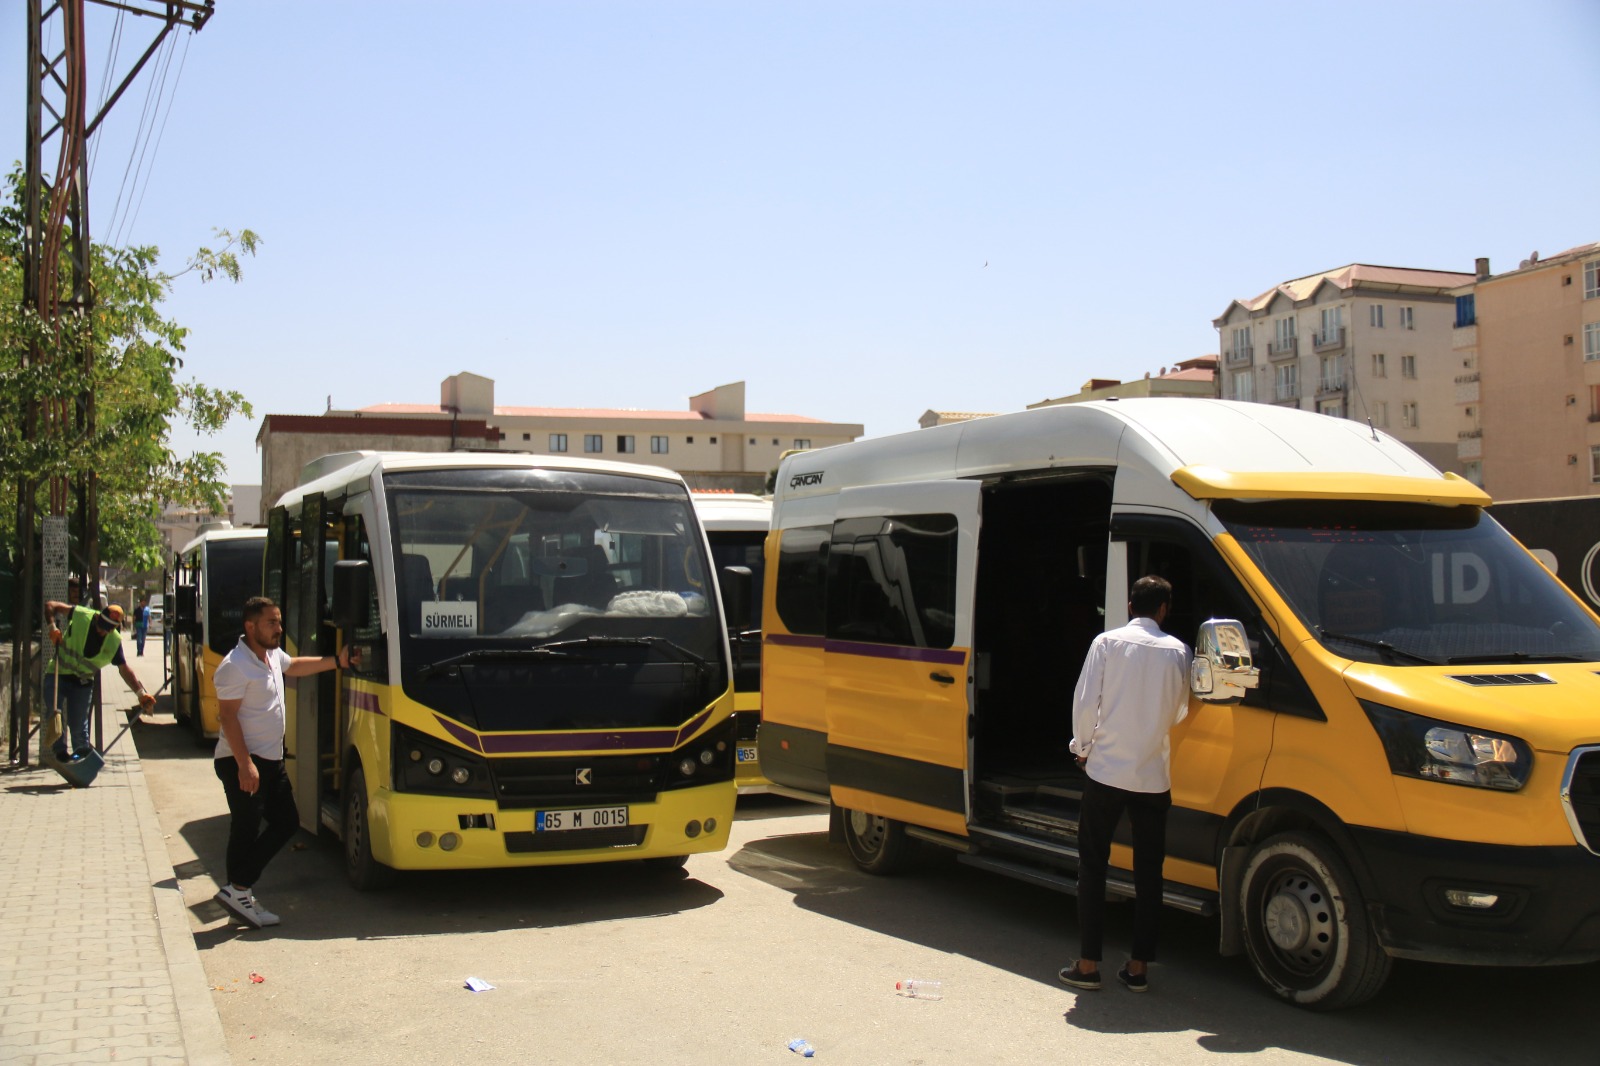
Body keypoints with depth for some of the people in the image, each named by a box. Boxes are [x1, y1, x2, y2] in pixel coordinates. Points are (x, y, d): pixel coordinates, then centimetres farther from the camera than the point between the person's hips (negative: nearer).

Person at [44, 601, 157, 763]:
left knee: (78, 723, 2)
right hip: (57, 675, -1)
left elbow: (124, 669, -3)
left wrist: (141, 692, -11)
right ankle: (60, 751, 7)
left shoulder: (115, 642, -9)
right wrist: (53, 626, -28)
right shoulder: (81, 616, -16)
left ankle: (82, 751, 18)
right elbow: (50, 605, -11)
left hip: (83, 682, 1)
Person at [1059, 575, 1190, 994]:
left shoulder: (1107, 642, -5)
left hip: (1106, 770, -1)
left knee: (1092, 867, 7)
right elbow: (1180, 711, 9)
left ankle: (1088, 965, 7)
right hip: (1153, 776, 2)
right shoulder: (1177, 651, 0)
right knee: (1148, 872, 11)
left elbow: (1085, 701, -7)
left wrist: (1082, 746, 9)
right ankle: (1138, 967, 14)